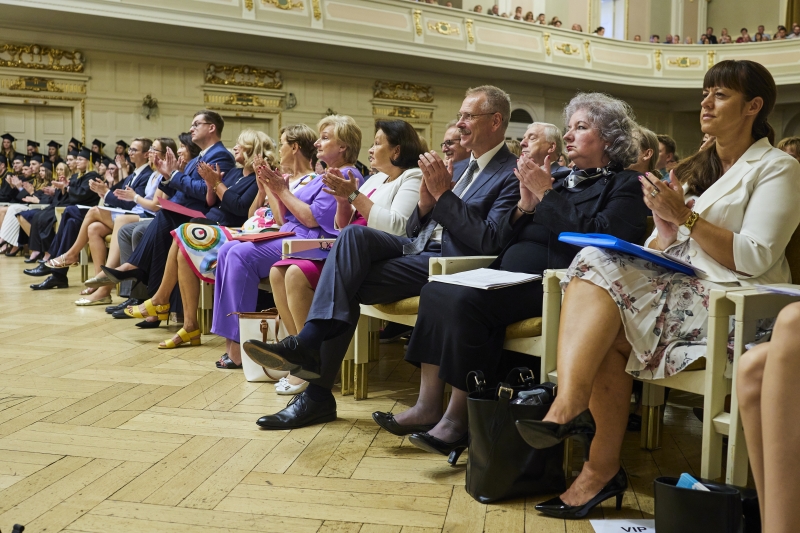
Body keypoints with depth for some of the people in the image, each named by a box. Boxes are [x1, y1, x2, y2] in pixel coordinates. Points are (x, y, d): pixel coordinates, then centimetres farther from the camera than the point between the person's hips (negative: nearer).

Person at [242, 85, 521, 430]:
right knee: (355, 234, -21)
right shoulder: (460, 168, 24)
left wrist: (444, 193, -15)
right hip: (416, 247, 7)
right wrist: (426, 201, -2)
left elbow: (490, 241, -15)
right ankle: (309, 344, -24)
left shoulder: (512, 175, -2)